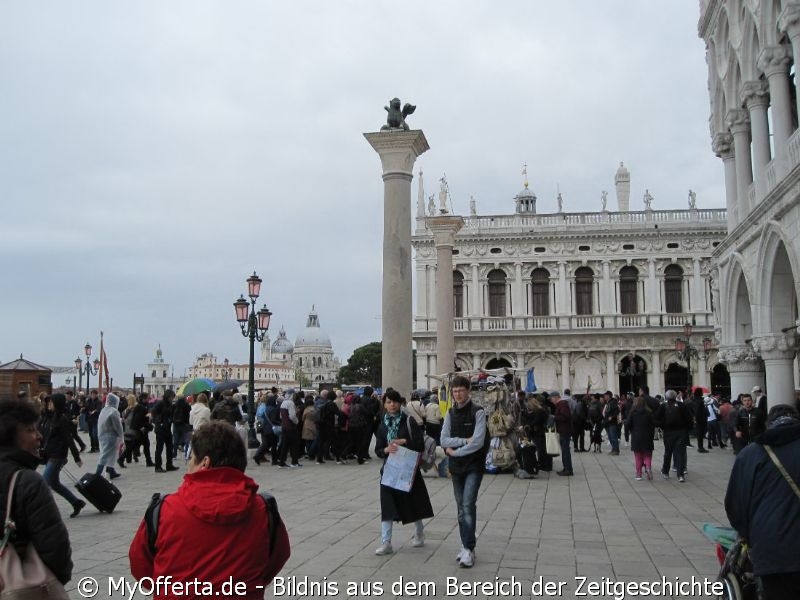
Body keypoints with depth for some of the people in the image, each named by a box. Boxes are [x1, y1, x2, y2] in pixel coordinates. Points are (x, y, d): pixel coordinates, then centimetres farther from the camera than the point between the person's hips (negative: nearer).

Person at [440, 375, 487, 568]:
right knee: (461, 508, 10)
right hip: (456, 466, 5)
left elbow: (478, 442, -17)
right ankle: (466, 546, 19)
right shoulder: (450, 413, 7)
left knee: (468, 505, -15)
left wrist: (455, 451, -10)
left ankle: (469, 549, -13)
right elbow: (444, 440, -1)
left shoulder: (478, 412, -9)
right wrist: (464, 440, -14)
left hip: (474, 465, -5)